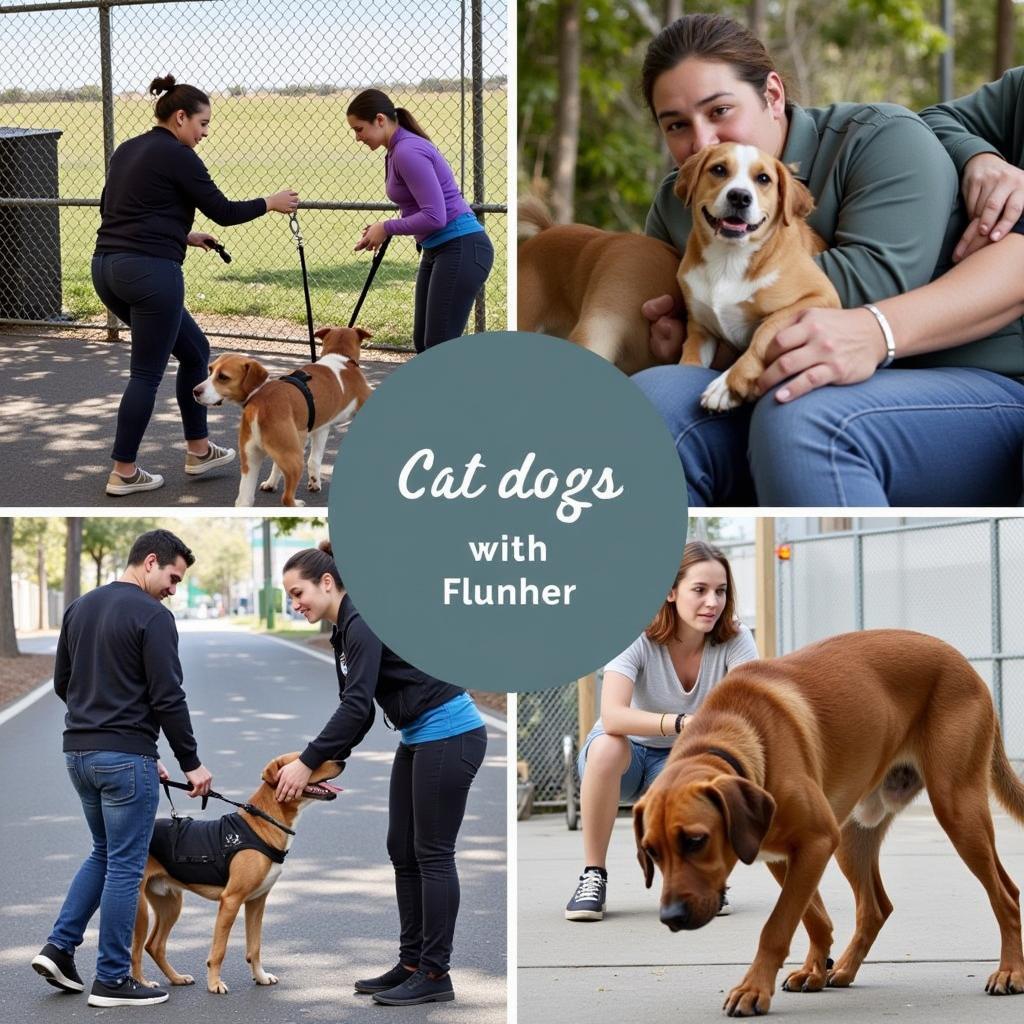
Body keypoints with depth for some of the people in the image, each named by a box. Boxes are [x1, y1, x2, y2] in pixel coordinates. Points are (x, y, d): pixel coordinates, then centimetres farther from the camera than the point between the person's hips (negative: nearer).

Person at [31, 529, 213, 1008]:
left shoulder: (80, 607, 12)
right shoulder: (152, 615, -14)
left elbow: (62, 683, 17)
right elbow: (167, 697, -16)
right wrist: (192, 763, -7)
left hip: (78, 752, 8)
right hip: (126, 758, -8)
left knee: (104, 854, 23)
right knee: (125, 866, 0)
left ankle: (60, 947, 12)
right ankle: (112, 980, 5)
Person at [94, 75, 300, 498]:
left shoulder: (126, 151, 17)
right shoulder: (177, 156, -8)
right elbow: (223, 212, -5)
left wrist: (181, 235, 29)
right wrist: (270, 203, 10)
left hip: (108, 268, 9)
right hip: (150, 272, -9)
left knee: (194, 351, 20)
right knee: (147, 374, 0)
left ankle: (198, 451, 25)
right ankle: (123, 473, 4)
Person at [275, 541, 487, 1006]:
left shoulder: (365, 621, -18)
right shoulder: (345, 632, 12)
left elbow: (357, 706, -23)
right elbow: (357, 711, 16)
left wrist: (307, 763, -19)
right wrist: (328, 764, 7)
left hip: (450, 735, -10)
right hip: (419, 739, 10)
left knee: (432, 853, -5)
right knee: (403, 851, 10)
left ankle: (435, 974, 1)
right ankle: (412, 963, 16)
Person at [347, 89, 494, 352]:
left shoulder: (408, 152, -18)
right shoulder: (398, 151, 14)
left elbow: (434, 216, -24)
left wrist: (387, 228, -12)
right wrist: (382, 229, 10)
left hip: (462, 250, -11)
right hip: (437, 250, 11)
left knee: (439, 346, -10)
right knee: (423, 342, 11)